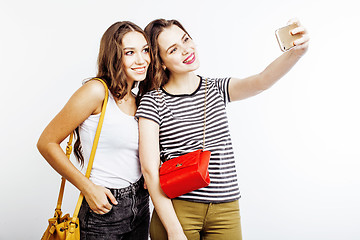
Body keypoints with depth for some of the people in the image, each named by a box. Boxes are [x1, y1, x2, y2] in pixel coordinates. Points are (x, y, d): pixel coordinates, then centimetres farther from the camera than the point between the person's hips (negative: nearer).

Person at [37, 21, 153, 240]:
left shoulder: (137, 101, 5)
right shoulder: (97, 91, -16)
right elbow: (47, 143, -14)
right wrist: (88, 188, -17)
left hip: (141, 207, 7)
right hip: (104, 208, -6)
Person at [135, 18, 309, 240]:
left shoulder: (217, 89, 6)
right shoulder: (152, 103, -6)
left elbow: (263, 81, -10)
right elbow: (150, 169, -11)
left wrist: (297, 52, -29)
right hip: (176, 211, -3)